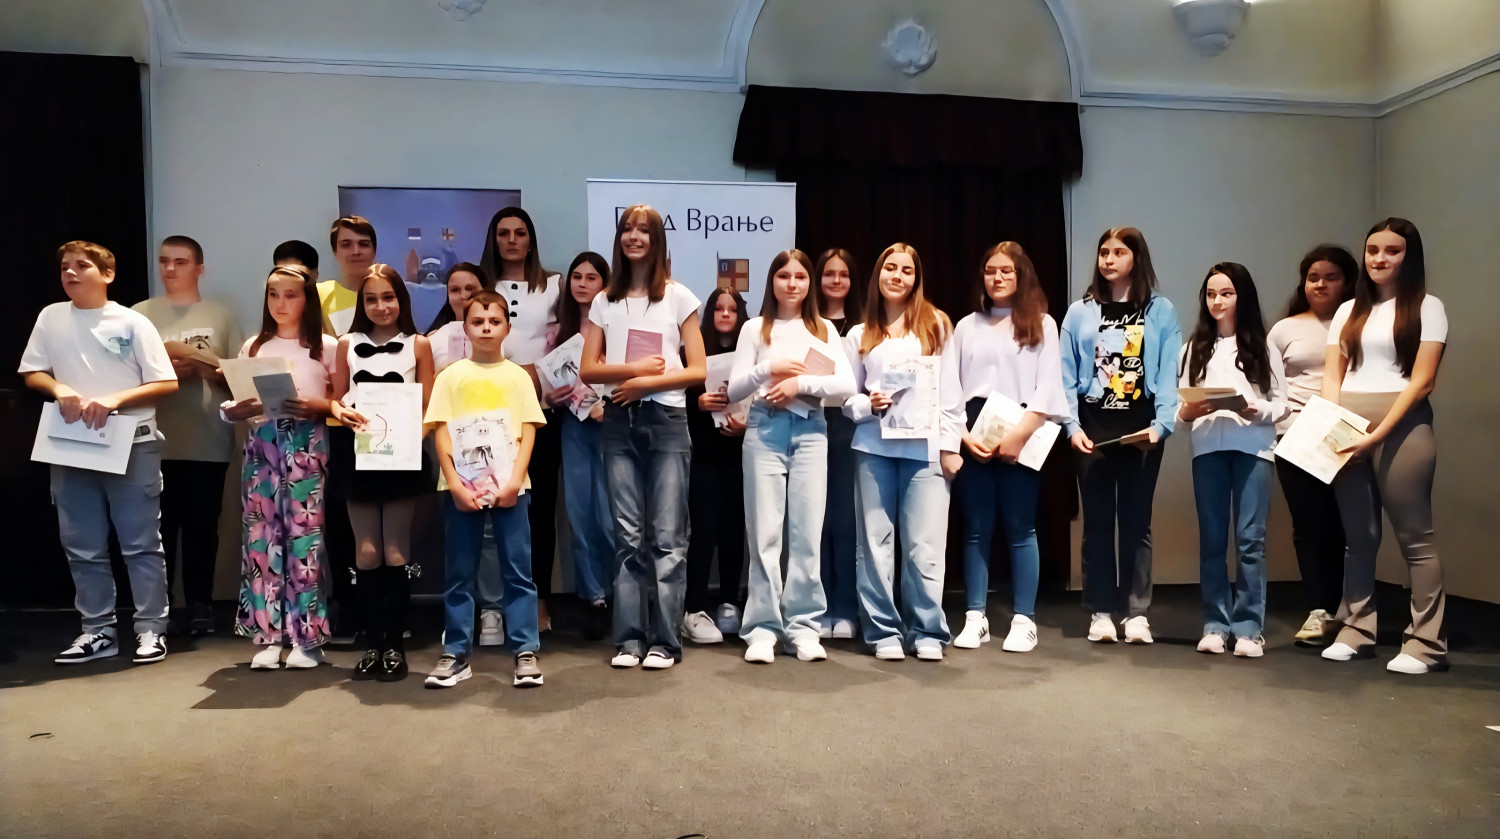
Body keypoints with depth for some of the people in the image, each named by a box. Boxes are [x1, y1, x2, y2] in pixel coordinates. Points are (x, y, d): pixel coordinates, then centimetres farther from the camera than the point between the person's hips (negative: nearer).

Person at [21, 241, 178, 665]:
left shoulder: (133, 322, -2)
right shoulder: (51, 317, 8)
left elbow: (167, 384, -5)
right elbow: (32, 374, 11)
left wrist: (115, 398, -17)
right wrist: (60, 389, -10)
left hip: (132, 445, -4)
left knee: (141, 544, 1)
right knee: (82, 547, 8)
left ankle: (151, 628, 8)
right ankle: (98, 630, 18)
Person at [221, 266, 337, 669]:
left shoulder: (327, 347, 5)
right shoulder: (253, 347, 16)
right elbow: (237, 402, 15)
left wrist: (318, 406, -18)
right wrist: (237, 409, -6)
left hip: (307, 445, -3)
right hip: (261, 444, 4)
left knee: (304, 536, -7)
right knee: (261, 536, 0)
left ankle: (308, 637, 1)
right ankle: (268, 636, 7)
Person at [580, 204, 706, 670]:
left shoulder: (678, 297, 5)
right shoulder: (605, 301, 12)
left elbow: (697, 370, 0)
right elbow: (588, 370, 5)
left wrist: (647, 383, -12)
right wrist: (635, 367, -10)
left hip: (666, 420, -2)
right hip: (619, 422, 2)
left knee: (667, 536, -4)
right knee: (628, 535, 3)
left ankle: (664, 640, 3)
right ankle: (629, 638, 9)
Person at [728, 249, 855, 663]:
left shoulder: (824, 329, 11)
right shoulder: (755, 329, 8)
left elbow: (847, 385, -1)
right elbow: (733, 390, 3)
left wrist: (801, 383, -12)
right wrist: (768, 369, -12)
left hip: (810, 431, 1)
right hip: (764, 431, -1)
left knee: (807, 531, 0)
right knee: (765, 531, -2)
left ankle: (804, 625, 8)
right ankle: (762, 627, 4)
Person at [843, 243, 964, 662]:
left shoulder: (937, 325, 8)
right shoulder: (860, 335, 12)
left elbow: (950, 392, 4)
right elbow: (846, 396, 12)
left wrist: (950, 446, -1)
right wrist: (867, 404, -9)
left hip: (925, 446, -1)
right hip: (874, 446, 2)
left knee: (925, 544, -2)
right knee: (875, 541, 3)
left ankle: (927, 631, 8)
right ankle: (883, 630, 12)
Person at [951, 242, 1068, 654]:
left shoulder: (1041, 324, 8)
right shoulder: (967, 326, 16)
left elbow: (1048, 384, -2)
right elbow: (951, 386, 9)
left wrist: (1020, 432, -14)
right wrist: (961, 433, -6)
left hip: (1021, 435, -2)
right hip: (973, 437, 2)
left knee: (1020, 529, 0)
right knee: (976, 529, 4)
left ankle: (1024, 619, 5)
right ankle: (975, 617, 9)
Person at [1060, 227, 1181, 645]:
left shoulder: (1161, 311, 5)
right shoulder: (1080, 312, 7)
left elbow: (1169, 375, -2)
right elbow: (1066, 376, 2)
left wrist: (1161, 423, -14)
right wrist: (1072, 426, -8)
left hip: (1141, 429, -1)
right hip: (1092, 428, 1)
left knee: (1136, 520, 4)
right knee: (1097, 521, 5)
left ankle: (1137, 612, 10)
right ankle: (1100, 611, 11)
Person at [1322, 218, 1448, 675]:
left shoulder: (1427, 307, 3)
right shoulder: (1348, 311, 17)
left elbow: (1422, 381, -6)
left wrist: (1378, 434, -15)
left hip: (1400, 426, -4)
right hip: (1348, 427, 4)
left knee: (1413, 535, -4)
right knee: (1358, 535, 6)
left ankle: (1426, 642, 0)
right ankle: (1356, 630, 12)